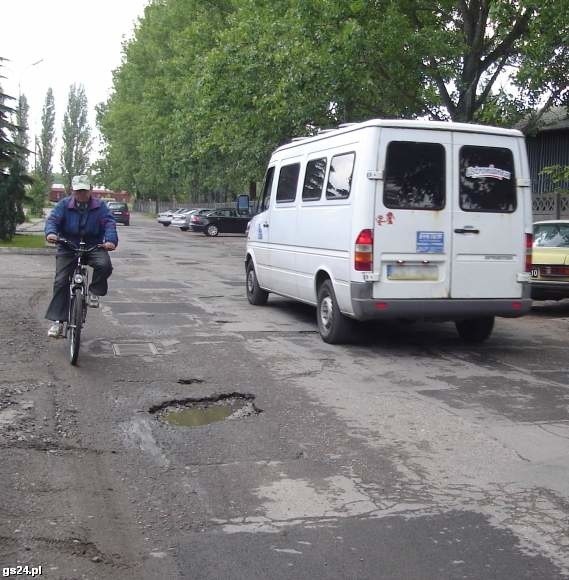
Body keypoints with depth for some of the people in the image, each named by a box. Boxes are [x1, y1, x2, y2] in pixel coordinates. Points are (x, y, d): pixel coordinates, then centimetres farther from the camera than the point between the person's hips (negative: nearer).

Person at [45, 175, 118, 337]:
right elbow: (53, 219, -10)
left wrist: (111, 240, -31)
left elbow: (109, 223, -11)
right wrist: (51, 232, -34)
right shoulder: (64, 205, 1)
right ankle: (57, 321, -1)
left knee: (104, 265, -31)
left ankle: (94, 291, -1)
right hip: (68, 248, 1)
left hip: (94, 246, 0)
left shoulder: (99, 206, 0)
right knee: (60, 282, -8)